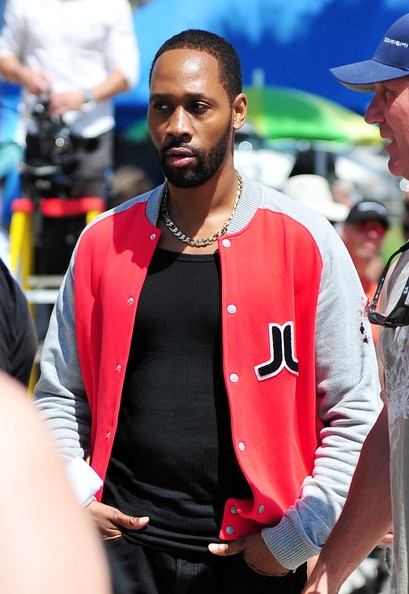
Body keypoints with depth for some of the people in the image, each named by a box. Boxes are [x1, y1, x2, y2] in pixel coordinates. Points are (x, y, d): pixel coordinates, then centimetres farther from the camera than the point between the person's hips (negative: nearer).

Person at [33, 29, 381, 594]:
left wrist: (294, 540, -9)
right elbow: (59, 395, 13)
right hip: (123, 539, 2)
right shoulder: (104, 243, 5)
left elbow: (355, 412, -3)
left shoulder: (304, 243, -3)